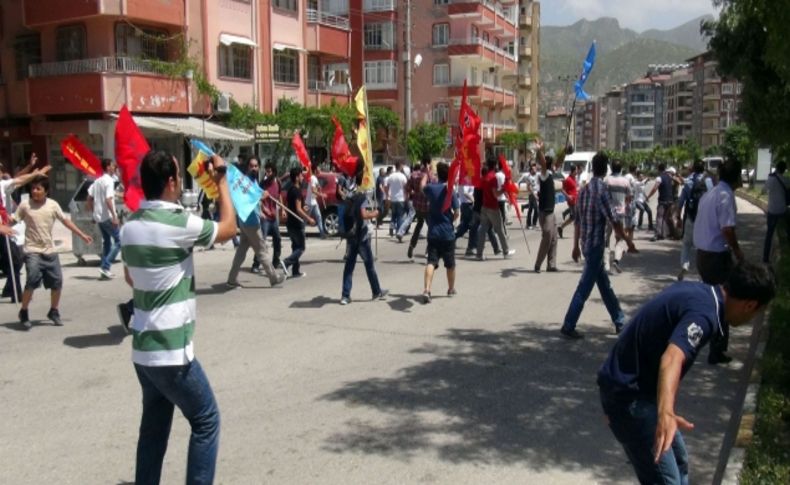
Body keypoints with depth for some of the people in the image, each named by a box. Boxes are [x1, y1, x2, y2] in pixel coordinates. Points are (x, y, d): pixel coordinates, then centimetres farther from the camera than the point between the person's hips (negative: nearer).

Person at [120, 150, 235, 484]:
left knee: (154, 424, 18)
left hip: (143, 347, 8)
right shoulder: (177, 223, -18)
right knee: (205, 421, 6)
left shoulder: (130, 225, 7)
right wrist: (221, 181, 5)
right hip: (170, 350, -8)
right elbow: (228, 228, -4)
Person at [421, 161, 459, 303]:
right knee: (450, 263, 15)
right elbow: (456, 213, -8)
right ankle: (451, 289, 31)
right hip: (448, 233, -1)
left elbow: (422, 186, 24)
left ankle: (426, 289, -22)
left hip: (433, 232, 2)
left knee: (431, 262, -4)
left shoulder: (431, 188, -1)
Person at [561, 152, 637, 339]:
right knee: (585, 288, -2)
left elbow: (577, 221, 12)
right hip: (596, 245, -8)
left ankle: (620, 323, 28)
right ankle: (568, 327, 1)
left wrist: (576, 246, 18)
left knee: (605, 285, 17)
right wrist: (627, 240, -7)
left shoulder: (583, 190, 7)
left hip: (586, 244, 8)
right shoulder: (601, 190, -16)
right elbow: (613, 220, -18)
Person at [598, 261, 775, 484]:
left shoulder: (696, 290, 7)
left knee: (678, 461, 25)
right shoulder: (703, 314, -25)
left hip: (636, 384, 11)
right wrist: (665, 413, -61)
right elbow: (673, 358, -45)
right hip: (628, 394, -11)